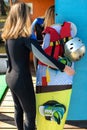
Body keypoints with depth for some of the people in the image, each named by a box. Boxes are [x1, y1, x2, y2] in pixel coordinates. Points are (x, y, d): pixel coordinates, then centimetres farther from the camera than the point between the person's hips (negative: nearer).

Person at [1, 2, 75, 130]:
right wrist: (64, 68, -21)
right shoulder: (26, 36, -22)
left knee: (18, 109, 25)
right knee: (30, 114, 8)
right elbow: (43, 57, -28)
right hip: (22, 80, -8)